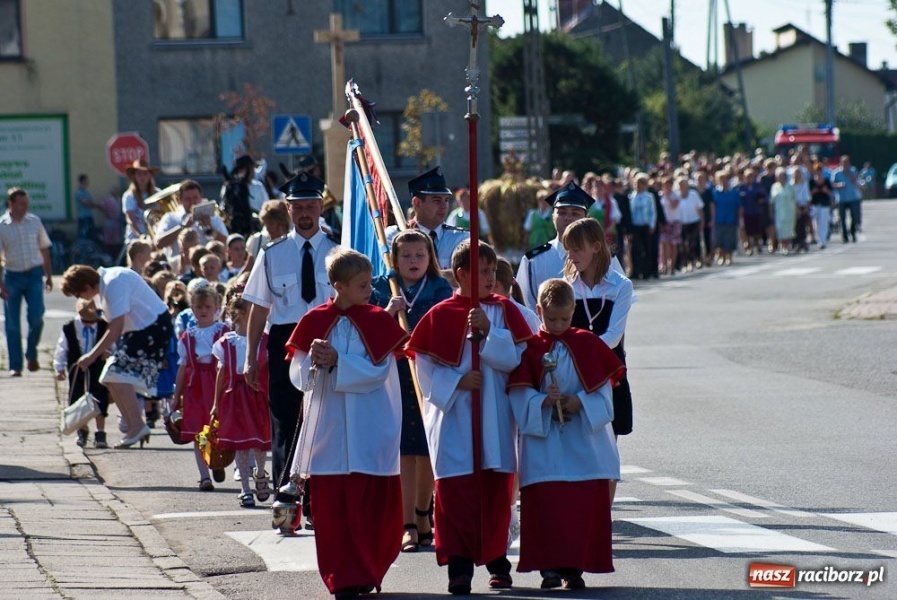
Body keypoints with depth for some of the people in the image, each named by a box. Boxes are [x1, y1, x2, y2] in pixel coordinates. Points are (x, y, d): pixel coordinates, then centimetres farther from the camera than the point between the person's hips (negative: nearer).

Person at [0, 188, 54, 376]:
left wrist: (48, 275, 10)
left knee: (36, 318, -9)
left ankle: (31, 354, 17)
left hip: (34, 275, 1)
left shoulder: (34, 221, 3)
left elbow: (44, 249, 12)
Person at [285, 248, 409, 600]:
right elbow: (298, 375, 5)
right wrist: (314, 360, -16)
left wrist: (337, 361, -17)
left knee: (367, 506, -2)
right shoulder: (315, 321, 4)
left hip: (368, 431, -1)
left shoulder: (377, 321, 1)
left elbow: (378, 372, -8)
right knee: (330, 506, 0)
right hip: (328, 428, 1)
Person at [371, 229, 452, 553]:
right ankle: (408, 526, -6)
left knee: (428, 452, 6)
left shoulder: (440, 289, 5)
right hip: (394, 377, 0)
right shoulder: (381, 289, 7)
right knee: (403, 453, -4)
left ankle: (422, 515, 26)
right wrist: (388, 313, -16)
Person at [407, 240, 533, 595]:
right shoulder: (439, 316, -1)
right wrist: (455, 382, -14)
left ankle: (496, 560, 19)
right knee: (455, 489, -6)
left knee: (495, 488, 6)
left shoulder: (504, 311, 4)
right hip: (454, 417, -2)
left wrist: (488, 330, -16)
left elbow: (514, 358, -4)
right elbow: (425, 366, 0)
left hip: (495, 417, 2)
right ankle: (459, 565, -5)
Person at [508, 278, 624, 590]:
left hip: (584, 440, 1)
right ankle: (549, 565, -5)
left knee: (584, 503, -2)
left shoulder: (587, 344, 6)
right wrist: (544, 402, -21)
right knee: (545, 502, -8)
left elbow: (602, 387, 2)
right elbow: (520, 395, -3)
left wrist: (580, 402, -14)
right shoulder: (529, 348, 2)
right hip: (543, 439, -1)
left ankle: (575, 565, 3)